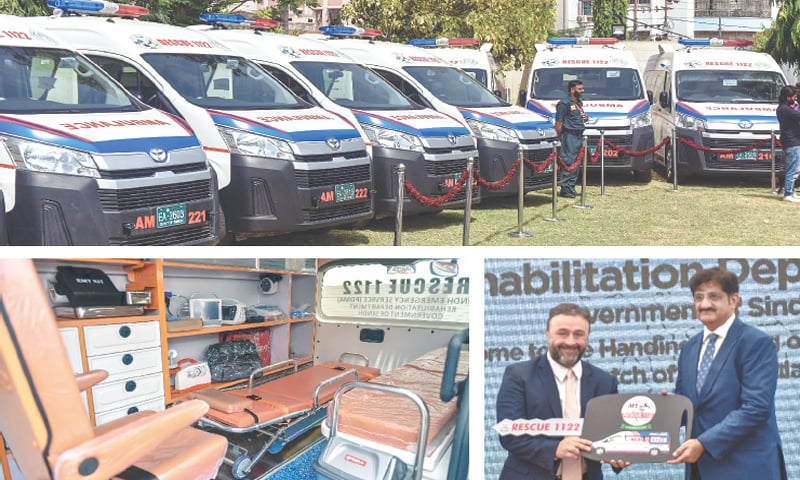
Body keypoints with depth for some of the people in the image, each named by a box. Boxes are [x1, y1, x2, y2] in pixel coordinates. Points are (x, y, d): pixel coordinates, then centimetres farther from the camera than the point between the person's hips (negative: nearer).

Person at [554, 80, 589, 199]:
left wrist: (585, 117, 9)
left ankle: (571, 187, 17)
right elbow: (559, 122, -13)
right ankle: (565, 189, -6)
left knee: (577, 163, 10)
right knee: (569, 162, -10)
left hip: (579, 135, 9)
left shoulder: (579, 102, 18)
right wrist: (560, 136, -15)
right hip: (569, 135, -9)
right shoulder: (564, 103, -10)